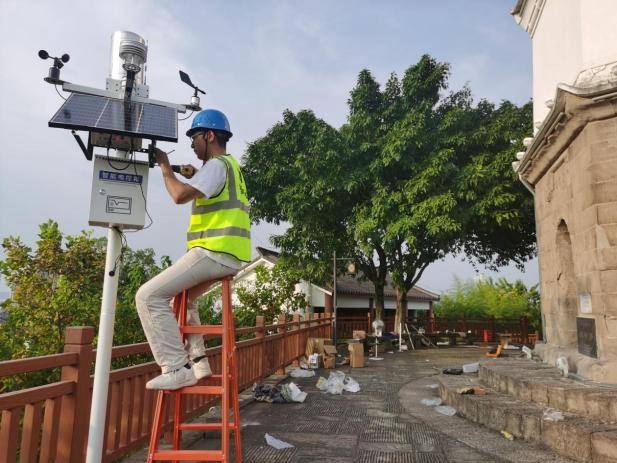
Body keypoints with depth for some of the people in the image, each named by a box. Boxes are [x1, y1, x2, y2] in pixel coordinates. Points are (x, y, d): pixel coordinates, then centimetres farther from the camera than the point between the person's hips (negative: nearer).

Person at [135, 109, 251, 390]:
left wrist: (164, 166, -6)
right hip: (227, 256, 11)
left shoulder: (216, 165, -8)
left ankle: (177, 369, -13)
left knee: (149, 296, -10)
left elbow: (180, 195, -21)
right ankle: (197, 362, 22)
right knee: (182, 297, 28)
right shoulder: (231, 166, 24)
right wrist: (193, 177, 24)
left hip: (214, 253, -11)